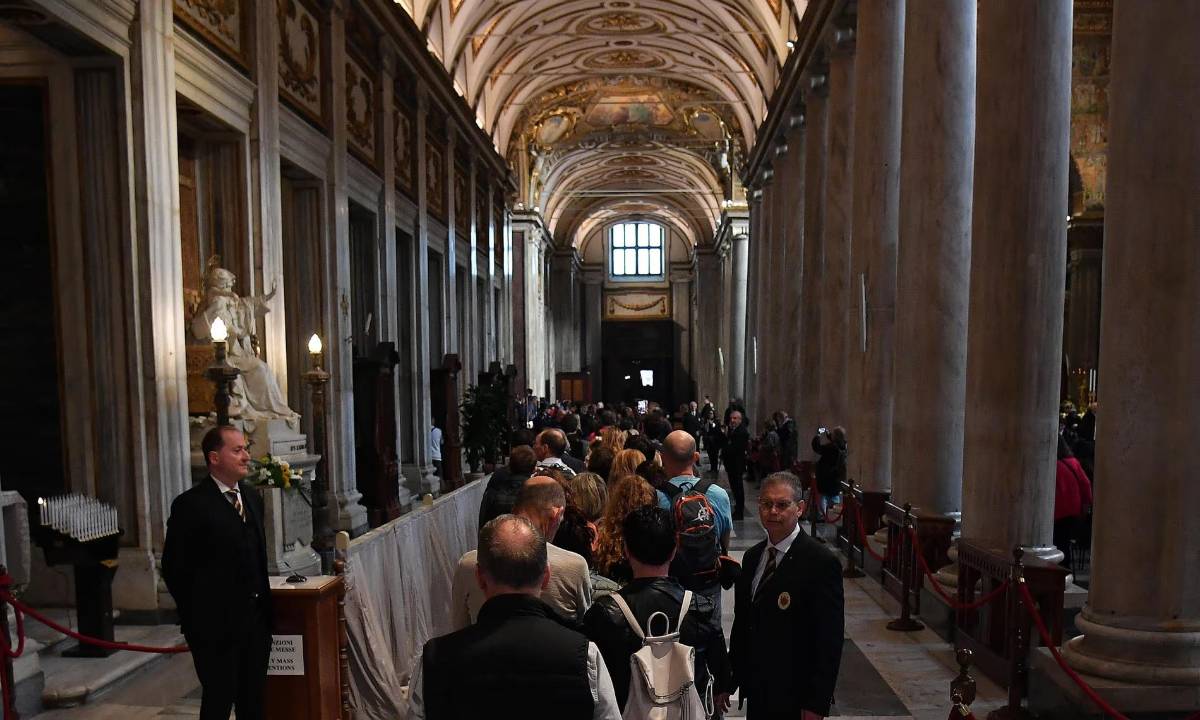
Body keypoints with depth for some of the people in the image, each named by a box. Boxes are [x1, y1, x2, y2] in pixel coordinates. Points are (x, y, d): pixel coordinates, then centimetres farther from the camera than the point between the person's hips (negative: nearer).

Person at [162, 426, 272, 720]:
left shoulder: (252, 497, 9)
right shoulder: (191, 504, -13)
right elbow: (174, 567, -10)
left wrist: (263, 602, 10)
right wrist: (196, 614, -5)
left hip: (255, 616, 6)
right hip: (216, 622, -6)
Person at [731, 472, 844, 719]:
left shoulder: (821, 563, -16)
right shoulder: (752, 556, 5)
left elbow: (829, 642, -15)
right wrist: (730, 679, 10)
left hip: (794, 698, -5)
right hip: (756, 690, 6)